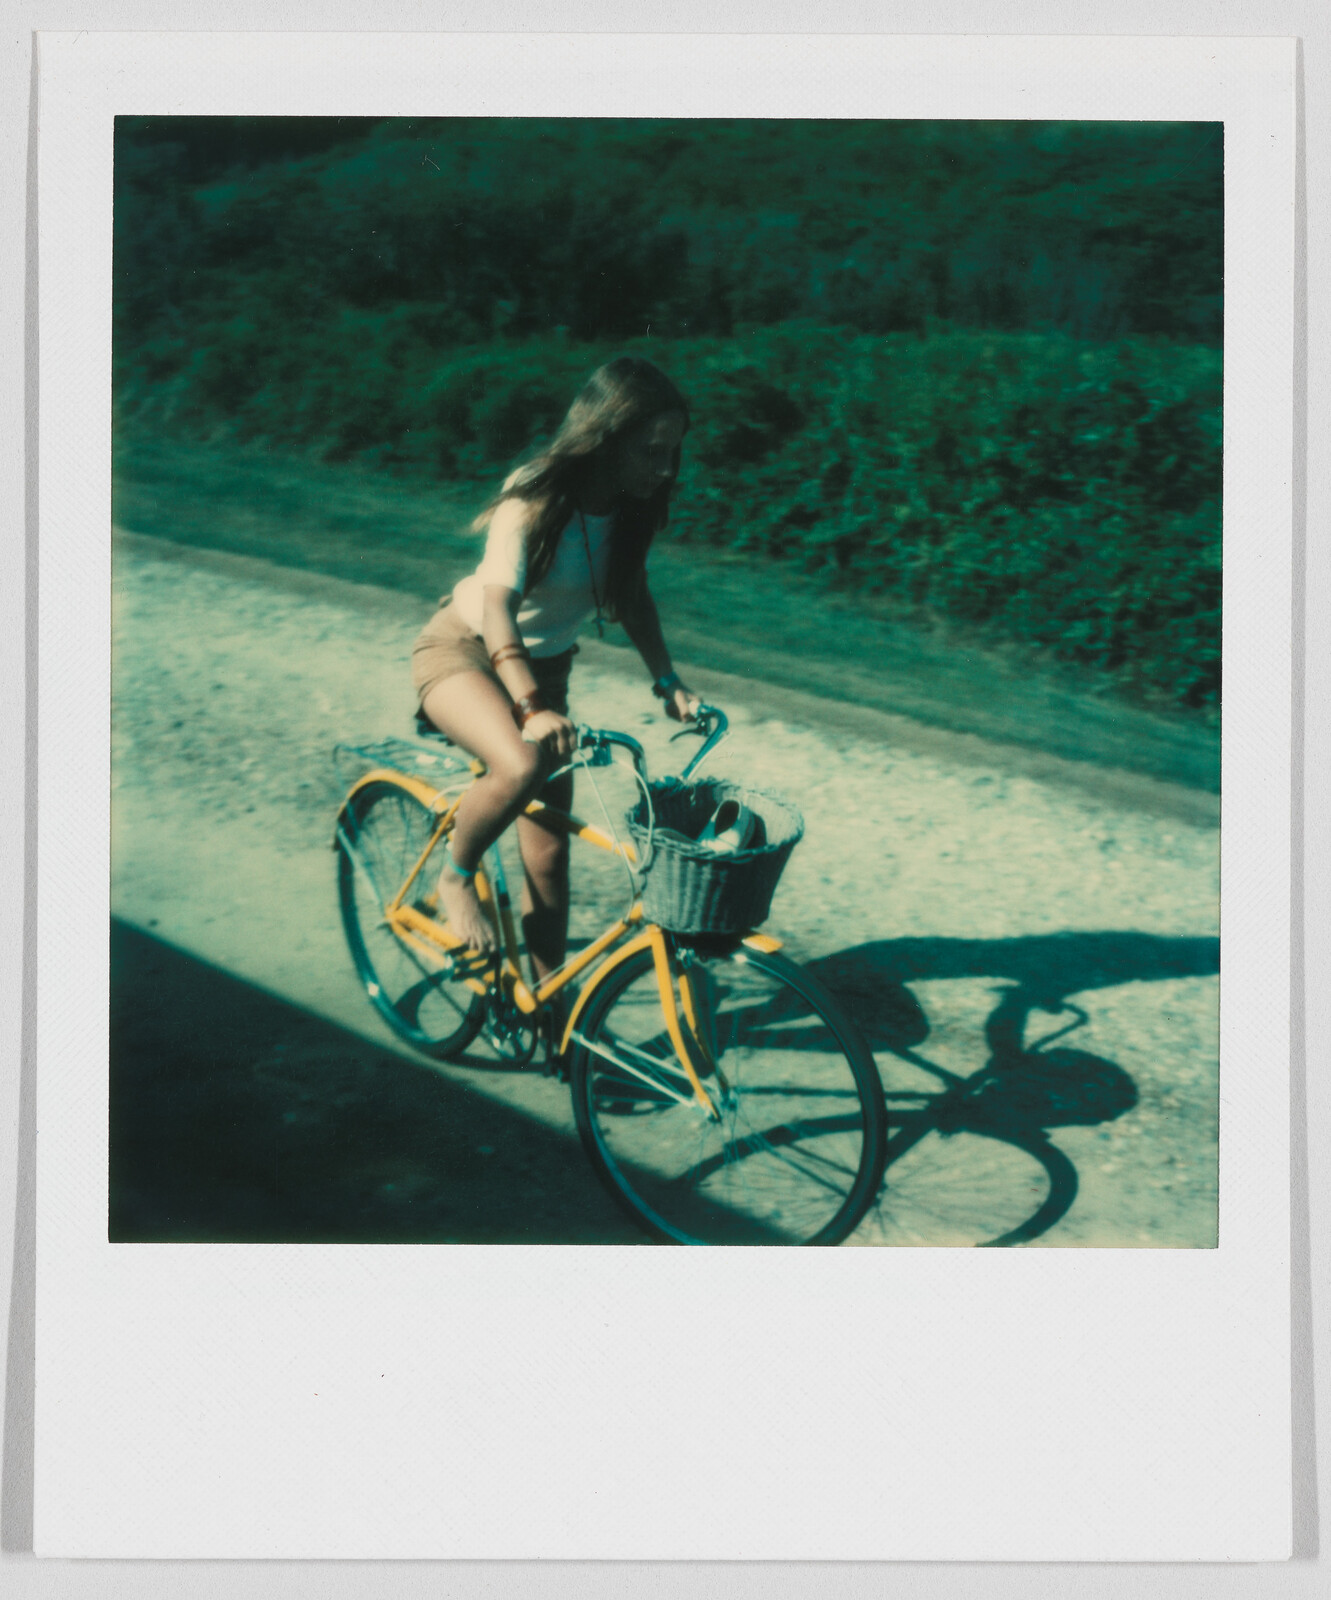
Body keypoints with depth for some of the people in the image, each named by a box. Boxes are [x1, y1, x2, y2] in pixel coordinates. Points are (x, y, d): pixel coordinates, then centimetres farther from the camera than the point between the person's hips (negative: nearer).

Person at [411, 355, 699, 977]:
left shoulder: (629, 508, -7)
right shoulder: (536, 499, -26)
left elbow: (632, 596, 8)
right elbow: (498, 607, -35)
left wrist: (667, 679, -4)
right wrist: (532, 708, -48)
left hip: (542, 665, 6)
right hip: (462, 650, -6)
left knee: (549, 850, 0)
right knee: (522, 764, -37)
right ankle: (455, 878, -8)